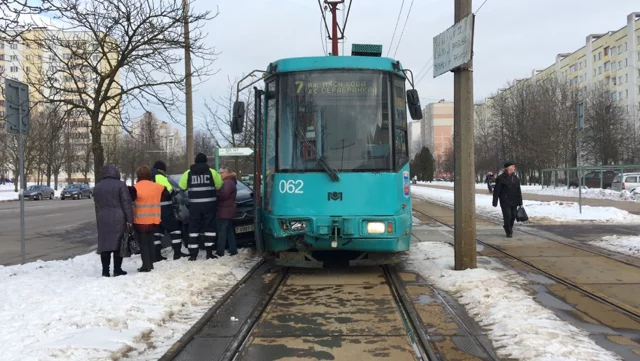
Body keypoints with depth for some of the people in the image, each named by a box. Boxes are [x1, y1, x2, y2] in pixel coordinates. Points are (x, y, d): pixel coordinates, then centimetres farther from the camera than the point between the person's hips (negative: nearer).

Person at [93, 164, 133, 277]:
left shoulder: (97, 187, 10)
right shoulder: (120, 185, -6)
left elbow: (97, 203, 17)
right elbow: (126, 204, -9)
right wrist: (129, 219, -7)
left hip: (103, 219, 4)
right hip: (118, 219, -4)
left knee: (105, 244, 7)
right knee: (118, 244, 1)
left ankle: (105, 271, 9)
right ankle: (117, 270, 3)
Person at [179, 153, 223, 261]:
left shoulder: (188, 173, 3)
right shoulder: (212, 172, 0)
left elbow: (182, 187, 6)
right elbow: (219, 185, 2)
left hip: (194, 204, 1)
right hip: (209, 203, -1)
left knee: (193, 228, 5)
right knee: (210, 227, 6)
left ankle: (193, 254, 0)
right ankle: (209, 252, 3)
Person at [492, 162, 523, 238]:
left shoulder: (515, 178, 11)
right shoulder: (501, 178, -9)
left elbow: (519, 191, 15)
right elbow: (496, 191, -8)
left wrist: (520, 202, 12)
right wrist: (495, 202, -10)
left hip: (514, 202, 6)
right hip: (505, 202, -6)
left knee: (513, 216, 9)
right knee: (507, 216, -8)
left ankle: (510, 228, 34)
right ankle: (509, 232, 6)